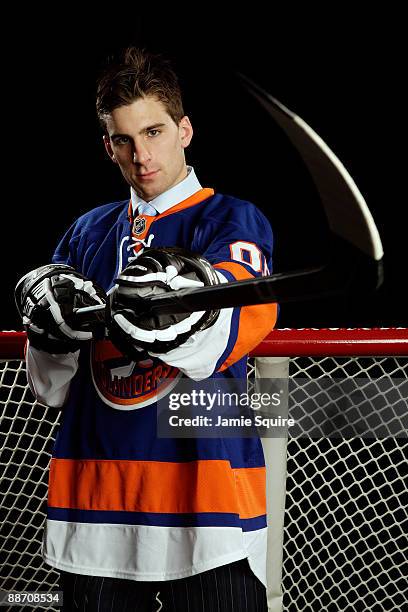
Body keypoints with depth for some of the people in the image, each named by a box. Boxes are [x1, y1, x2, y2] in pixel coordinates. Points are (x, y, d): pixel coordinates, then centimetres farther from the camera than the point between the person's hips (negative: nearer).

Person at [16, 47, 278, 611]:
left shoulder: (233, 221, 1)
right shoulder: (87, 234, 16)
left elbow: (236, 323, -23)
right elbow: (51, 388, 13)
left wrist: (182, 308, -46)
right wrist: (54, 328, -9)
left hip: (205, 503, -4)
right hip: (92, 506, 4)